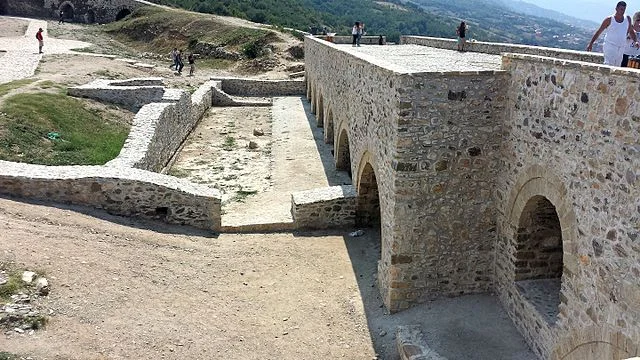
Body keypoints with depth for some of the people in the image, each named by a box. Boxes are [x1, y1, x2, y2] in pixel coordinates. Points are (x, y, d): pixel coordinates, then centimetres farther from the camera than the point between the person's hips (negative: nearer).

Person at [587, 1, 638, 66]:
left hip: (621, 48, 5)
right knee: (609, 65, -19)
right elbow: (599, 32, -1)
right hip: (610, 46, -5)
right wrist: (591, 43, -6)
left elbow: (631, 32, 20)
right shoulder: (609, 19, -4)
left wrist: (635, 41, 5)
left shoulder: (627, 19, 9)